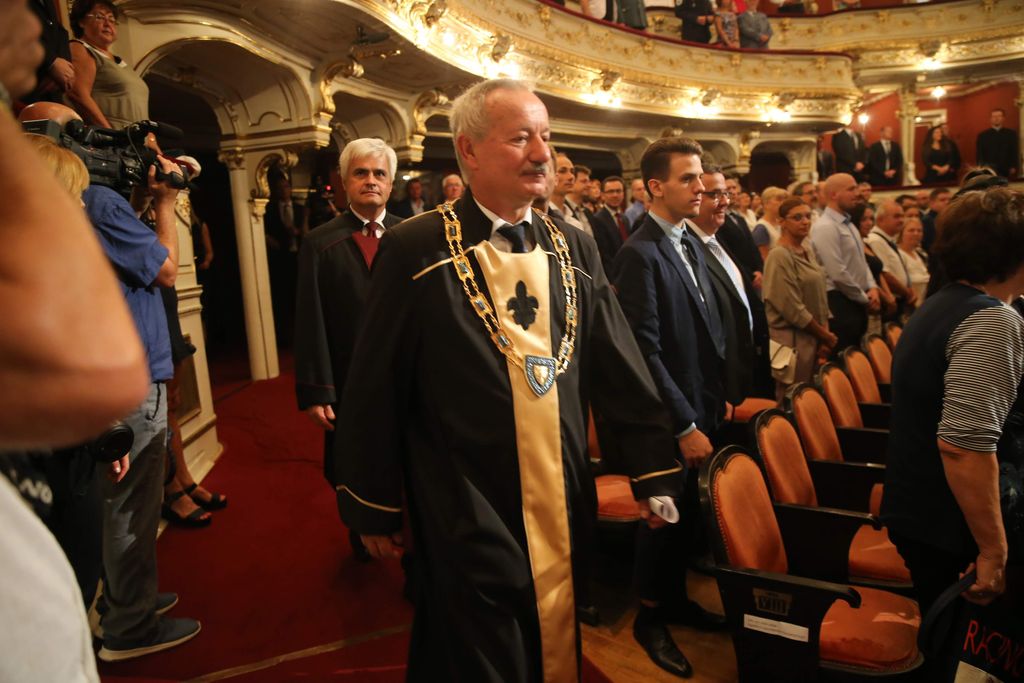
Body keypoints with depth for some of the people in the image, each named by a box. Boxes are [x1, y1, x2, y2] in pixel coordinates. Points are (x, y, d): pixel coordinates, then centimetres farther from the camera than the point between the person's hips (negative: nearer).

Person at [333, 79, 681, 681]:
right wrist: (374, 508, -2)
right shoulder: (416, 250, -11)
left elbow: (621, 369, 5)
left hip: (564, 515, 5)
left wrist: (655, 472, 5)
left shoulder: (574, 248, 4)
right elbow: (375, 390, -7)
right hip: (466, 525, -4)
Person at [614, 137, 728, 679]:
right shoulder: (639, 253, -18)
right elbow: (646, 353, -22)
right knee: (663, 514, 10)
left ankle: (675, 597, 40)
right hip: (669, 416, -7)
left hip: (702, 407, 7)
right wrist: (685, 426, -19)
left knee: (687, 512, 19)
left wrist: (720, 397, 11)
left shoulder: (690, 242, 8)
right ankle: (649, 616, 31)